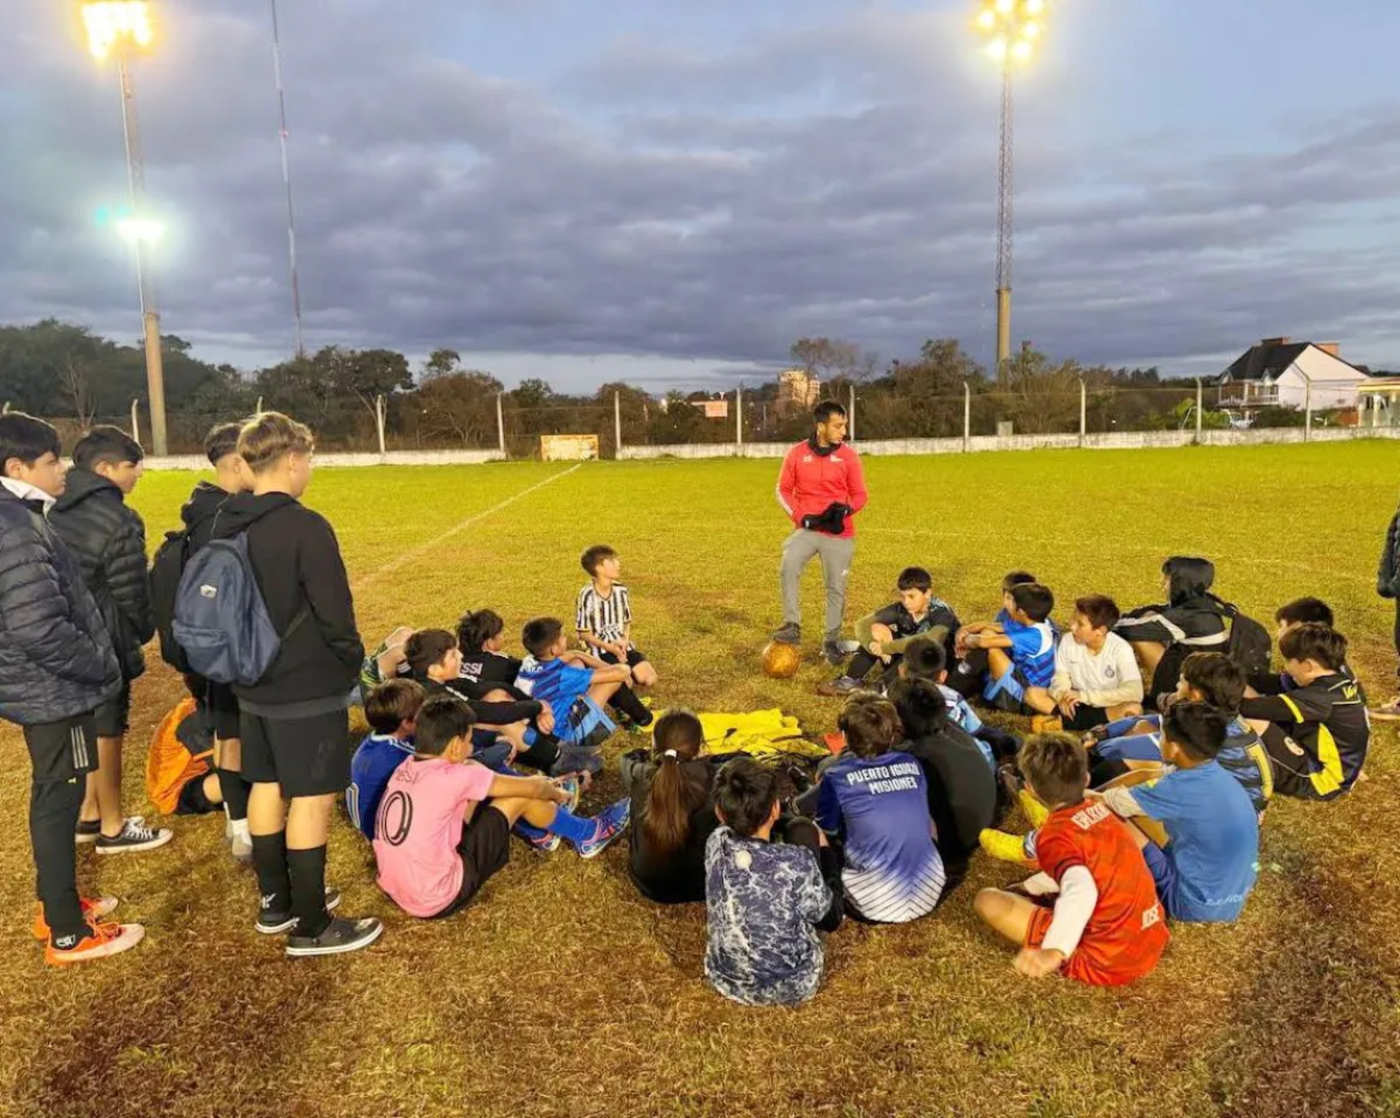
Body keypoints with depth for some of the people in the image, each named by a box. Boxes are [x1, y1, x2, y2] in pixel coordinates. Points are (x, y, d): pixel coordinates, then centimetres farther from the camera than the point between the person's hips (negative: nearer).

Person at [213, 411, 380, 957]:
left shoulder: (226, 525, 4)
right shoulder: (305, 528, -21)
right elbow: (335, 615, -20)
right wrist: (352, 663, -3)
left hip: (254, 685, 8)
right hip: (309, 690, -8)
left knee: (267, 788, 18)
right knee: (311, 799, 1)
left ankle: (275, 902, 33)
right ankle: (311, 927, 11)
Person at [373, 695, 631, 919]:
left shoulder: (405, 769, 3)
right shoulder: (454, 777, -20)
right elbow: (532, 787, -7)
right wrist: (559, 794, 17)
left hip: (397, 891, 8)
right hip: (438, 900, -7)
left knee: (476, 792, 12)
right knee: (521, 797, -3)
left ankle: (541, 831, 34)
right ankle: (587, 835, 21)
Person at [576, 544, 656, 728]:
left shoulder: (621, 591, 1)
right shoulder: (587, 595, -16)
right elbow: (584, 633, -10)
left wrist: (624, 642, -9)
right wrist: (610, 648, -19)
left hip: (622, 646, 5)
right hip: (600, 649, -5)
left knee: (649, 678, -15)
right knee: (624, 679, -28)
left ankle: (618, 691, 12)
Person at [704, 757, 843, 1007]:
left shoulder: (716, 844, -18)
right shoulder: (797, 862, -30)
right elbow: (830, 919, -9)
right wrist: (822, 847, 3)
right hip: (792, 988, -3)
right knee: (803, 831, 4)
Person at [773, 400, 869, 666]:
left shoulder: (849, 456, -2)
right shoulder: (797, 453, -2)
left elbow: (860, 494, 3)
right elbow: (783, 490, 4)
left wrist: (845, 509, -19)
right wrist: (801, 517, -10)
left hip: (839, 533, 0)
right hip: (806, 529, 0)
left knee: (836, 587, 6)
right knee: (788, 568, -25)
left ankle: (832, 641, 20)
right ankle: (792, 626, -15)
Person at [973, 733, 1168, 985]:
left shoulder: (1054, 835, -17)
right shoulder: (1100, 811, 8)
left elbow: (1080, 890, -37)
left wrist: (1054, 953, -41)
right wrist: (1026, 888, 32)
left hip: (1108, 961, -8)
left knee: (987, 900, -9)